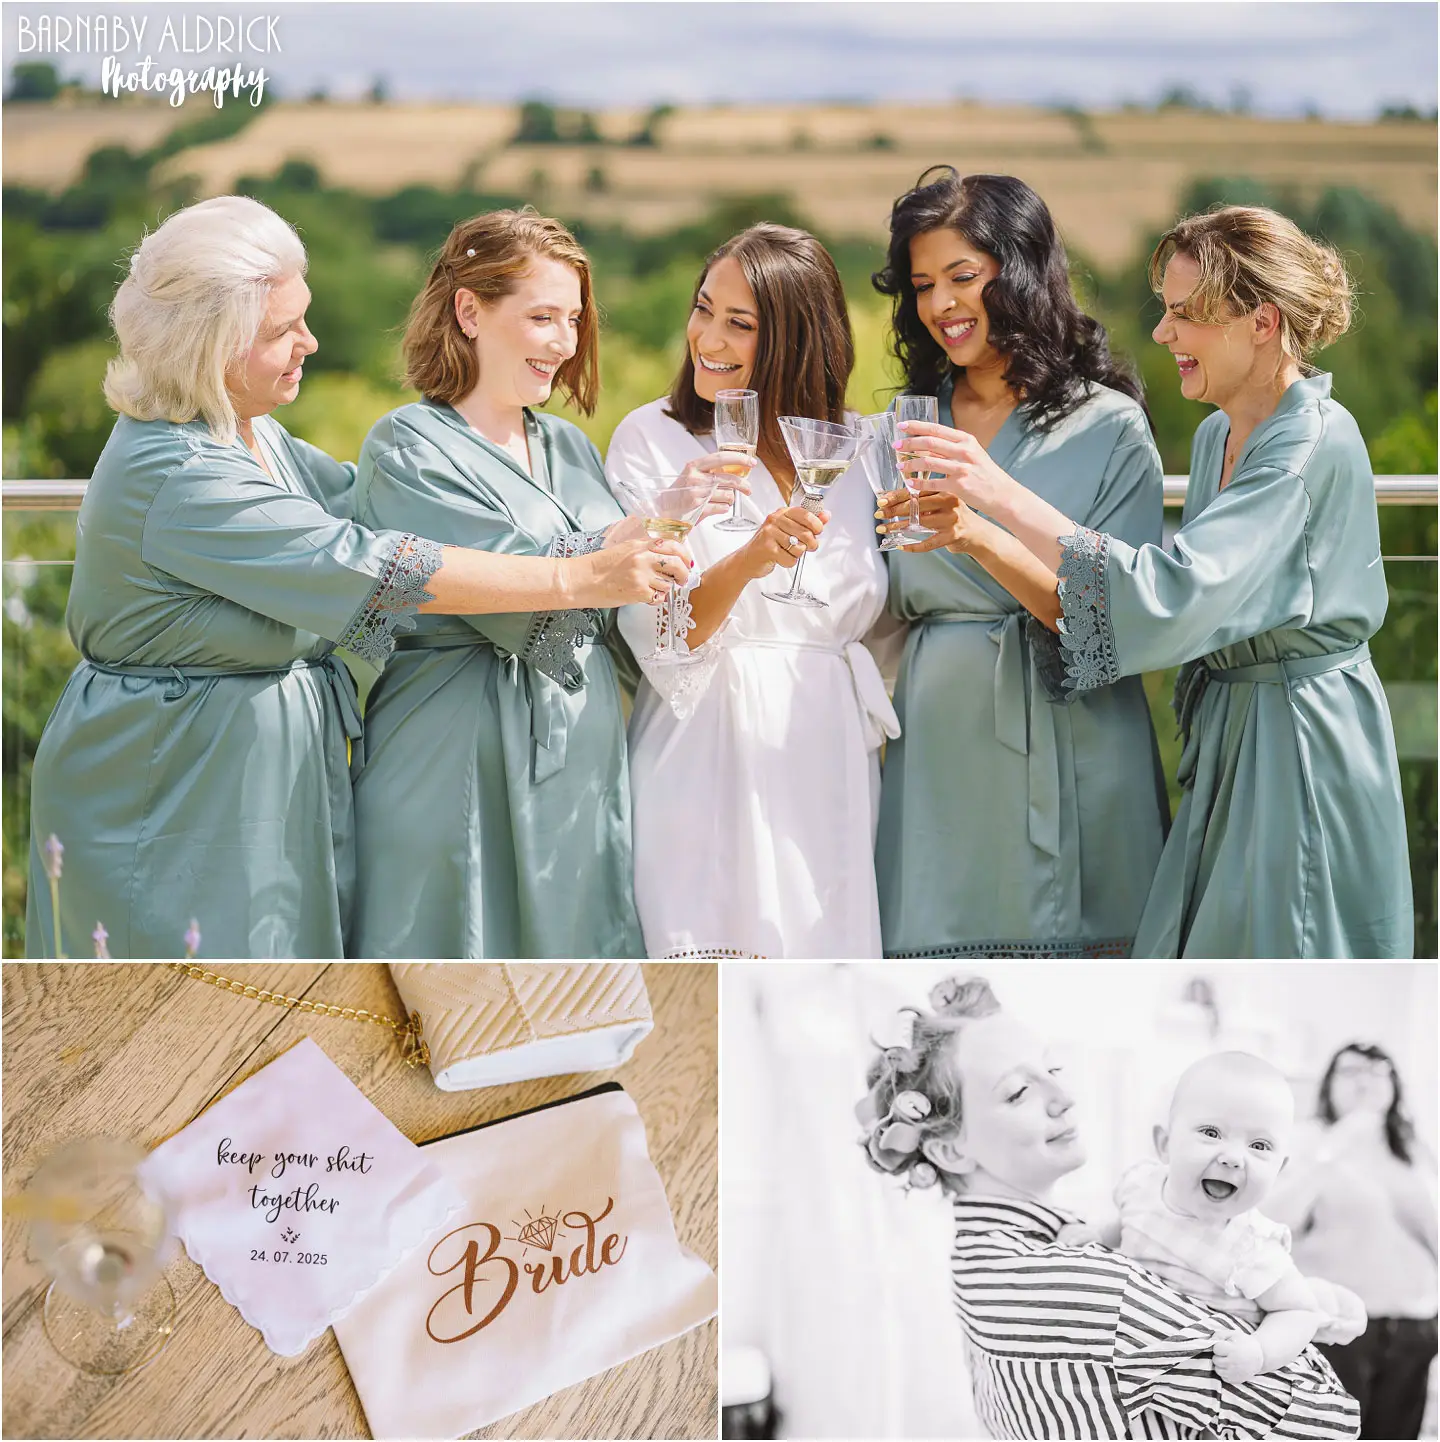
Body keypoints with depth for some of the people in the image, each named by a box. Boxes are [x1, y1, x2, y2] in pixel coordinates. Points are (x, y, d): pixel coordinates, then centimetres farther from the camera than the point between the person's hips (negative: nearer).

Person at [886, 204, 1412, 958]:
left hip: (1301, 753, -8)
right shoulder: (1217, 437, 10)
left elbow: (1175, 594, -29)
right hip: (1226, 737, 8)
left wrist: (1004, 495, -28)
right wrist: (979, 536, -6)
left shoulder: (1317, 443, -18)